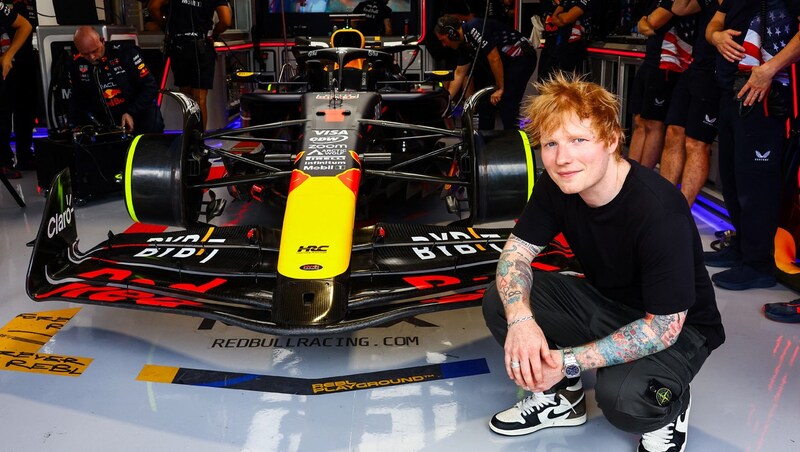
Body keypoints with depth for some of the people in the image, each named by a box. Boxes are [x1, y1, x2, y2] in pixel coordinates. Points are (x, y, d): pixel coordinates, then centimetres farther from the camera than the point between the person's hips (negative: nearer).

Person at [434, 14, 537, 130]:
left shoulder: (474, 28, -22)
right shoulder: (465, 43, 7)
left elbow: (494, 58, -24)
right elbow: (459, 74, 14)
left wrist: (500, 88, -16)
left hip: (522, 57, -10)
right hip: (507, 61, 10)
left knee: (506, 105, -15)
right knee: (486, 101, 10)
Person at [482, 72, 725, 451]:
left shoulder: (660, 212, -33)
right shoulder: (555, 187, -14)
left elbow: (664, 327, -29)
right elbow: (516, 252, -8)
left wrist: (568, 361, -33)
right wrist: (520, 318, -30)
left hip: (678, 328, -6)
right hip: (603, 300, 6)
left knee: (621, 396, -35)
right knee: (499, 301, -13)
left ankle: (670, 407, 3)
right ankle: (561, 397, 10)